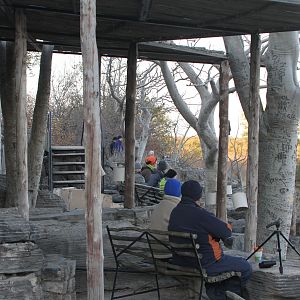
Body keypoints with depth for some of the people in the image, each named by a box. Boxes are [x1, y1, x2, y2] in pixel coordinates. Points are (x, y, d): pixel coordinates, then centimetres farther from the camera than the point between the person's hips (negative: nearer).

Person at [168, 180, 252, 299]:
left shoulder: (175, 212, 1)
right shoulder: (200, 214, -26)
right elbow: (226, 231, -18)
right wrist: (227, 226, 4)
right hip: (205, 264, -9)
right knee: (246, 267, 6)